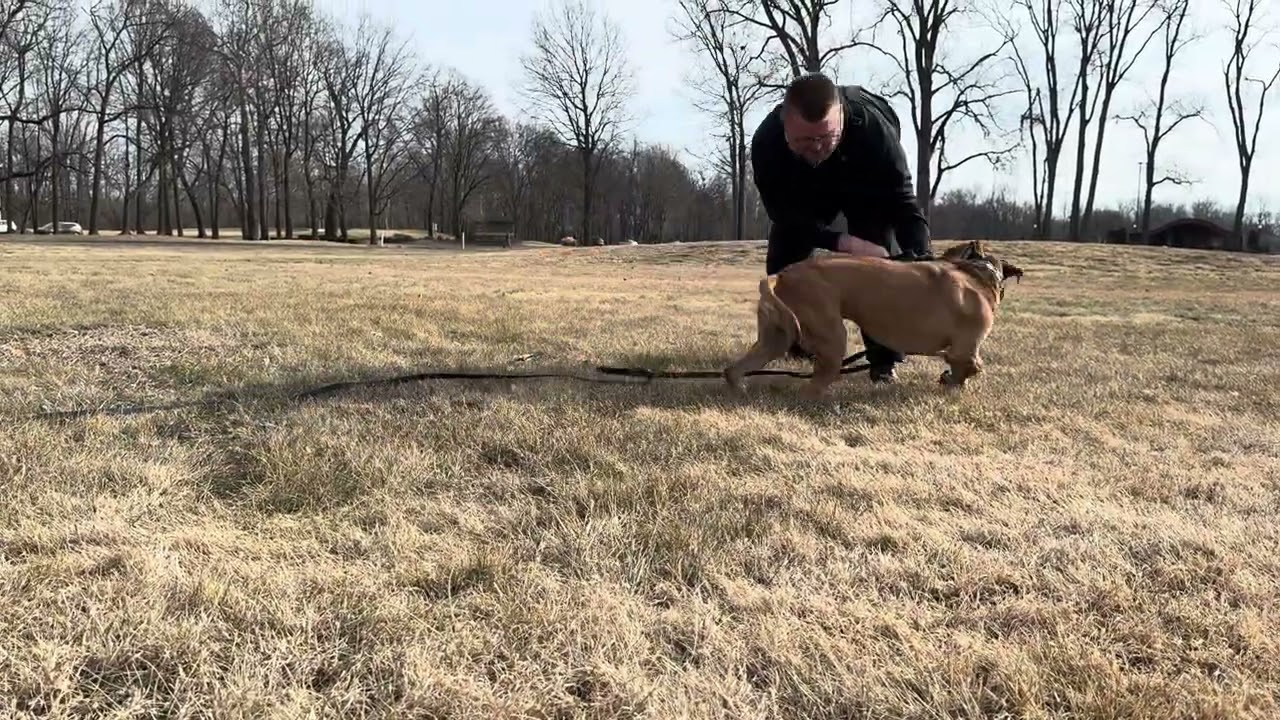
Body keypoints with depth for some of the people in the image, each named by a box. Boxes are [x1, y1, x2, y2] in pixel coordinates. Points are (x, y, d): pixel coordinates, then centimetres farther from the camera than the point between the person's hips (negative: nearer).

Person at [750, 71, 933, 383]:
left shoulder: (872, 126, -42)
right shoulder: (766, 142, -40)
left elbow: (903, 199, -34)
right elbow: (785, 215, -31)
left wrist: (922, 257, -50)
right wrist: (844, 242, -43)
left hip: (867, 186, -2)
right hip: (802, 193, 2)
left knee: (877, 257, -20)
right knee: (784, 260, -3)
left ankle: (884, 357, -10)